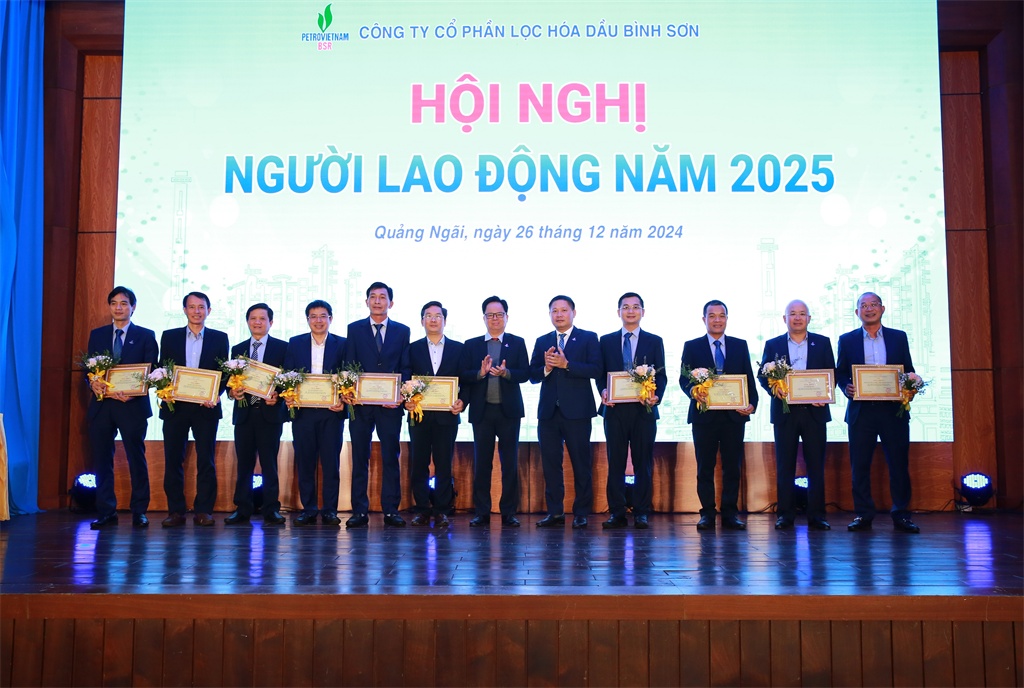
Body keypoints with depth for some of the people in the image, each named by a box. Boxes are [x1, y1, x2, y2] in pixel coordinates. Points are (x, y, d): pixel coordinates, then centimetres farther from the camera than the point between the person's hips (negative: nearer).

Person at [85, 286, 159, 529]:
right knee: (102, 459, 4)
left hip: (133, 405, -3)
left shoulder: (146, 335, 5)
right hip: (101, 405, 3)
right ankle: (106, 513, 12)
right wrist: (93, 382, -12)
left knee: (136, 458, 1)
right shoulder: (97, 334, 14)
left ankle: (139, 511, 8)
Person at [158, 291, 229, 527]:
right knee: (173, 460, 3)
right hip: (175, 406, 1)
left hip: (206, 407, -1)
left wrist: (215, 394, -13)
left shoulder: (219, 338, 8)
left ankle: (203, 511, 8)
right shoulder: (169, 337, 11)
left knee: (206, 460, 1)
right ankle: (175, 511, 10)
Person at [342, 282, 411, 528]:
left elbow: (406, 367, 5)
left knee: (391, 457, 2)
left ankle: (391, 511, 8)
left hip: (390, 404, 0)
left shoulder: (402, 331, 9)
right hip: (360, 403, 0)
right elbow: (349, 365, 4)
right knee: (359, 458, 4)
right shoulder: (354, 329, 9)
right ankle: (359, 512, 9)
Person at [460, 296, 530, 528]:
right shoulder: (471, 345, 8)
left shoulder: (517, 343, 6)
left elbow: (525, 374, -3)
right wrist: (481, 372, -18)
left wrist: (505, 372, -20)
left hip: (509, 410, -1)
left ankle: (509, 513, 9)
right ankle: (481, 513, 11)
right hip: (481, 411, 1)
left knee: (510, 463, 2)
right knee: (481, 463, 4)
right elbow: (463, 376, 0)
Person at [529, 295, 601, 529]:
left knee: (581, 463, 1)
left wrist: (566, 364, -18)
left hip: (577, 411, -4)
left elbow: (595, 369, -10)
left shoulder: (588, 338, 3)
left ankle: (581, 513, 9)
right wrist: (547, 367, -12)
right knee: (550, 463, 5)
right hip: (548, 411, 4)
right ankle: (555, 511, 14)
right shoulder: (542, 341, 14)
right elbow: (533, 375, 8)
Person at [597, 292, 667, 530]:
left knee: (644, 463, 3)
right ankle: (617, 514, 9)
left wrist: (657, 396, -13)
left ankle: (641, 514, 10)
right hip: (615, 410, 1)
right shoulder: (606, 341, 11)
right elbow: (600, 374, 9)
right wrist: (603, 391, -10)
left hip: (644, 410, 0)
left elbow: (661, 376, 5)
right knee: (615, 463, 3)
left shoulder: (655, 341, 9)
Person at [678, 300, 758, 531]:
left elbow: (749, 379, 8)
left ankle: (730, 513, 12)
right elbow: (683, 378, 2)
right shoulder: (692, 346, 7)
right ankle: (707, 513, 10)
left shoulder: (740, 345, 11)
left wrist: (752, 403, -8)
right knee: (705, 466, 3)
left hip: (734, 415, 1)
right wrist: (693, 390, -20)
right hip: (704, 415, -1)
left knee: (733, 466, 4)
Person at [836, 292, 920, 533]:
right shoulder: (847, 340, 8)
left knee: (899, 463, 2)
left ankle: (901, 515, 12)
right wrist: (846, 388, -13)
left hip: (893, 409, 0)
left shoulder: (899, 337, 10)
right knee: (859, 465, 2)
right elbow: (840, 373, 7)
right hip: (861, 411, 0)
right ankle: (863, 515, 10)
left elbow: (909, 371, 10)